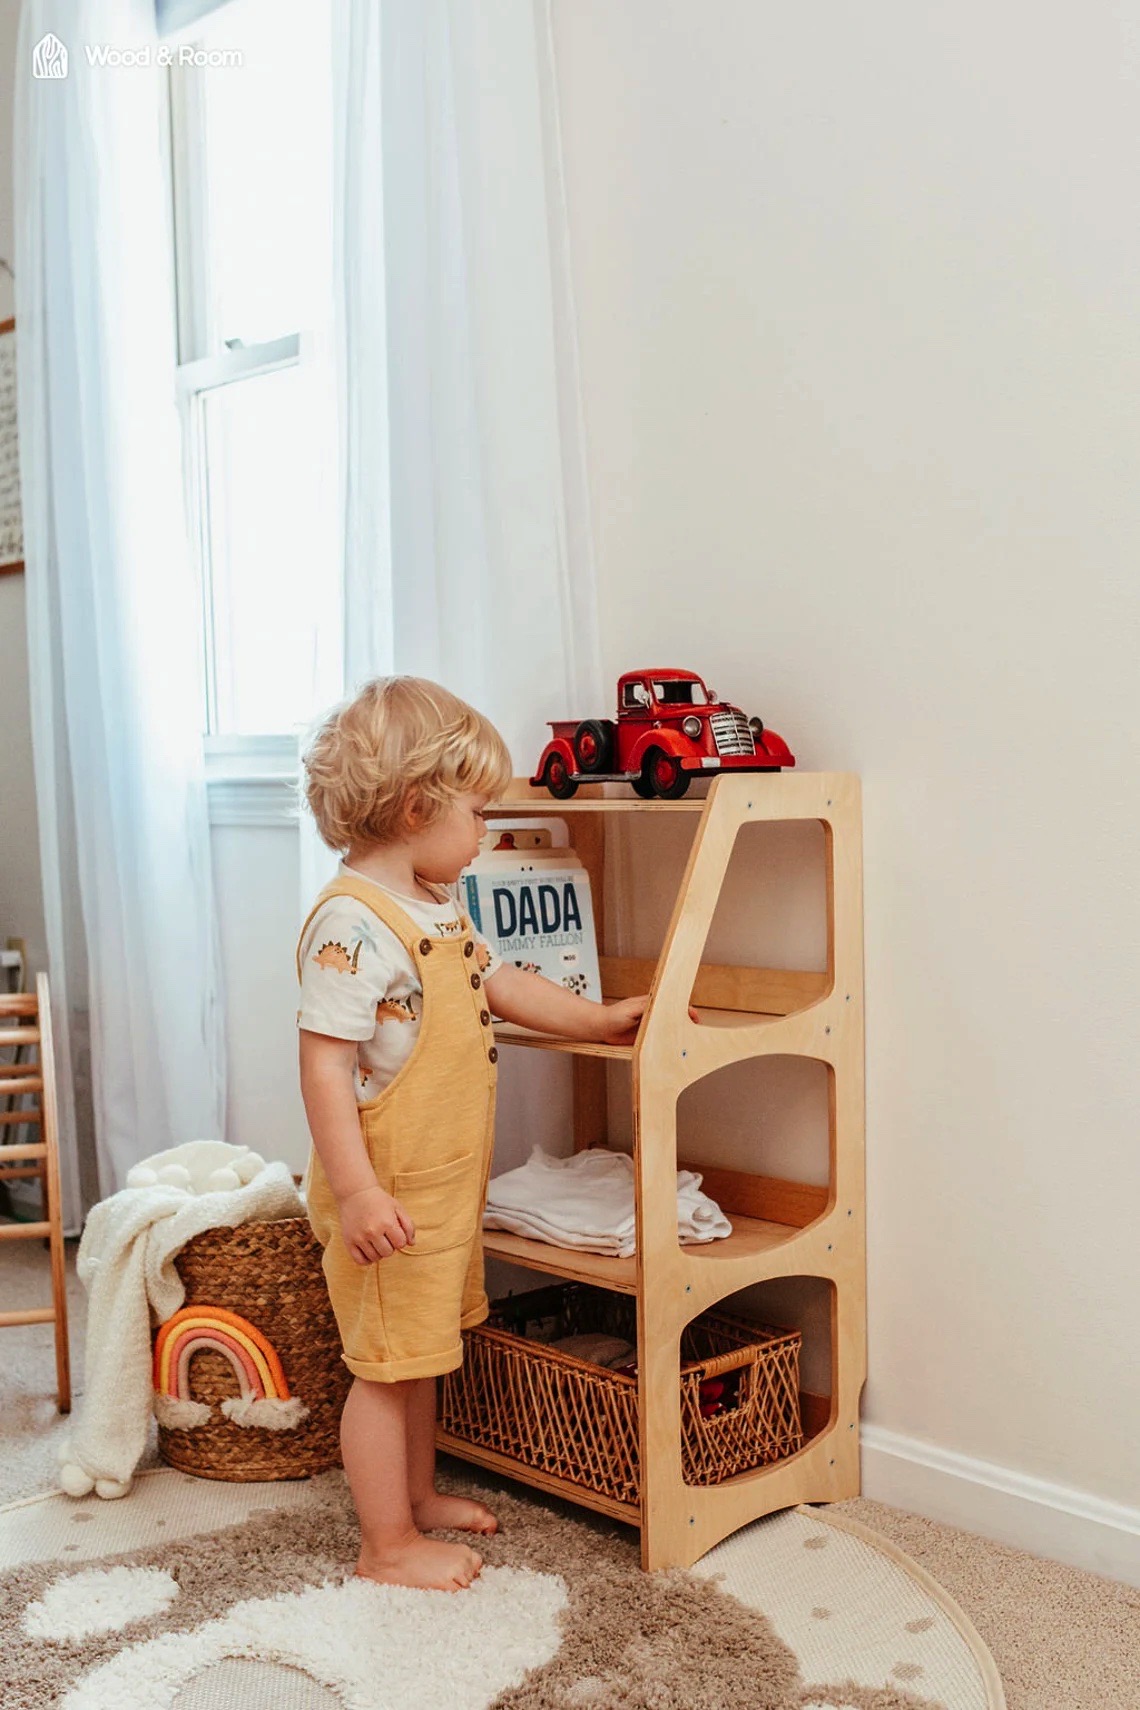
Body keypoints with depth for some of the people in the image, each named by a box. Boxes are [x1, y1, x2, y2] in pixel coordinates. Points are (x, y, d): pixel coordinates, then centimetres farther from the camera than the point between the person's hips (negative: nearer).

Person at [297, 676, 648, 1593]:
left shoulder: (440, 908, 8)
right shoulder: (353, 923, -24)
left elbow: (501, 983, 20)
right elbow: (324, 1058, -27)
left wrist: (601, 1018, 18)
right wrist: (355, 1189, -28)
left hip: (446, 1183, 10)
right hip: (392, 1195, -10)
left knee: (423, 1347, 23)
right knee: (389, 1362, 5)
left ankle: (420, 1494, 42)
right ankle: (388, 1544, 22)